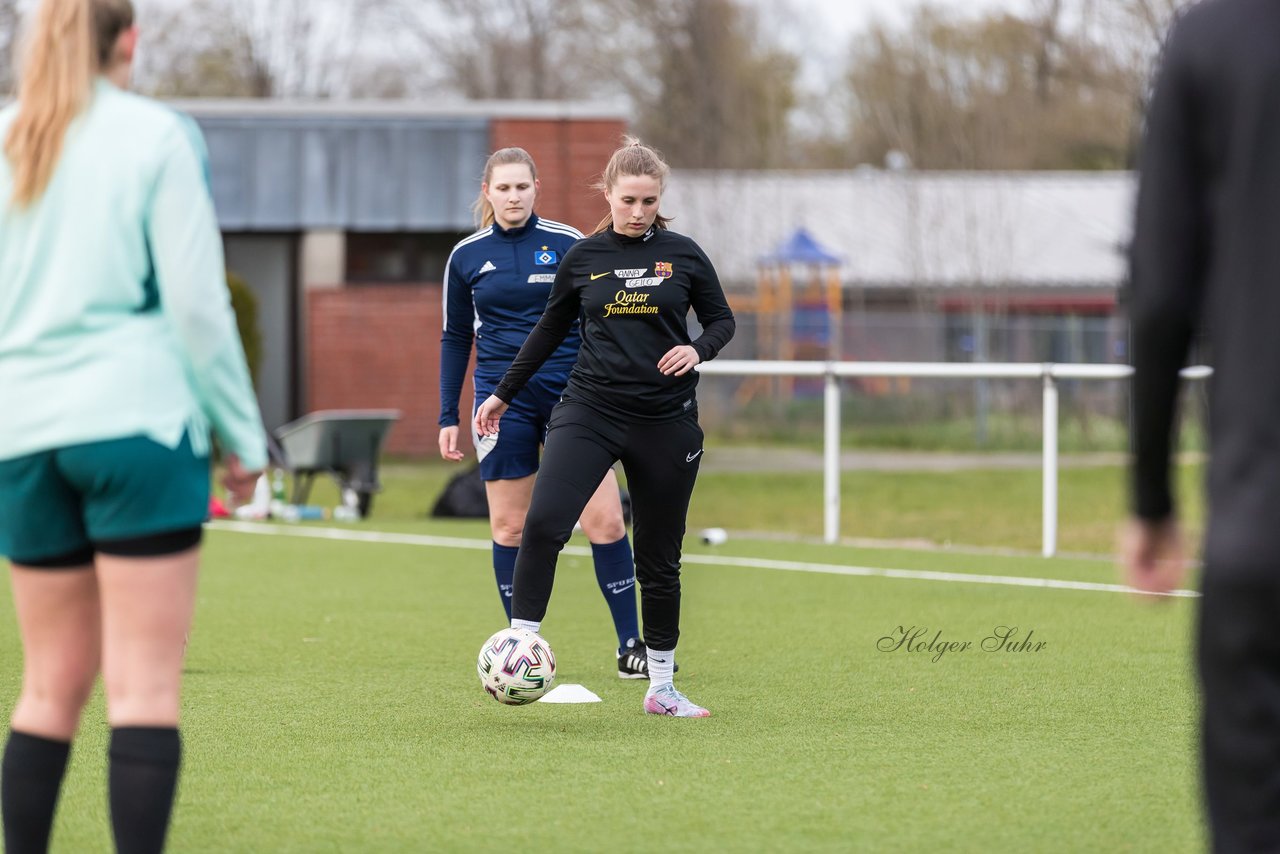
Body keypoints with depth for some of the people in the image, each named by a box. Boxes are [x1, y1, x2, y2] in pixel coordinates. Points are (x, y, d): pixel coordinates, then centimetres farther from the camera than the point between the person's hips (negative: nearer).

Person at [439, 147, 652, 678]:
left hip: (572, 395, -1)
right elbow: (455, 338, 13)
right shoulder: (467, 256, 5)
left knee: (605, 521, -7)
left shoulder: (569, 244, 1)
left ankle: (630, 646, 0)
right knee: (510, 526, 2)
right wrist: (448, 418, 8)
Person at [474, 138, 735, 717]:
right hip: (589, 410, 0)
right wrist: (504, 394, 19)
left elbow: (721, 319, 12)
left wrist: (698, 348, -10)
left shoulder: (683, 255, 2)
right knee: (543, 522, -22)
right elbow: (551, 329, 16)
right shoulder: (583, 257, 4)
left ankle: (661, 687, 18)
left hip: (665, 423, 0)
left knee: (660, 557, 6)